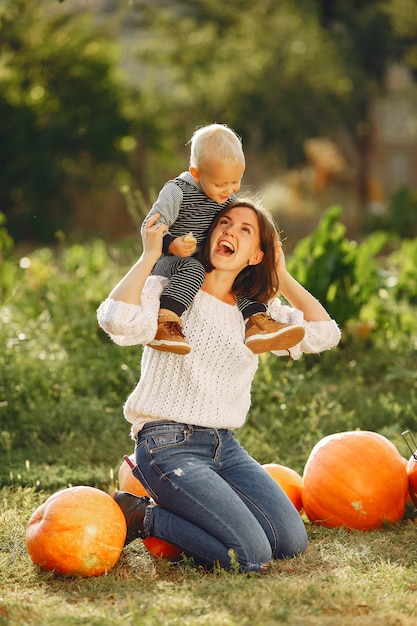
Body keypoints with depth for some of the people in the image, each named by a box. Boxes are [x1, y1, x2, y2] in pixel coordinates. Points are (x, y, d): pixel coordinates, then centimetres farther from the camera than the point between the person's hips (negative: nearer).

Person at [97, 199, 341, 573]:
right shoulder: (169, 292, -5)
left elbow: (324, 334, 4)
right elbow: (117, 320, -26)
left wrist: (283, 276, 8)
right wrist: (149, 255, -15)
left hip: (225, 446, 7)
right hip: (169, 445, -7)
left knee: (292, 542, -7)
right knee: (252, 555, -20)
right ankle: (142, 517, 1)